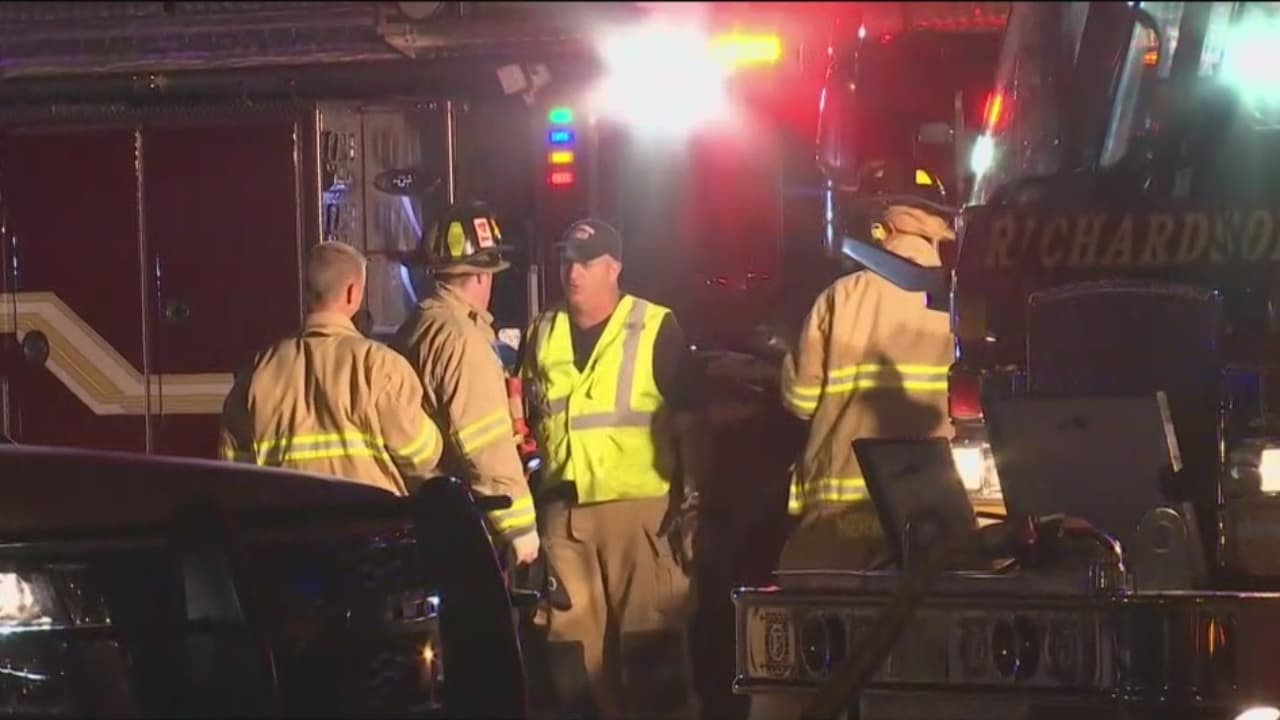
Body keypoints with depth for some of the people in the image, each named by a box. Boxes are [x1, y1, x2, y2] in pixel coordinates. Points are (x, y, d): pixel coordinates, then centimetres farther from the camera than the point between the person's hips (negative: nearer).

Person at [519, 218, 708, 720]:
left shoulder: (655, 329, -1)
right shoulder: (542, 335, 12)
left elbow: (688, 420, -3)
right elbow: (524, 421, 19)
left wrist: (692, 499, -9)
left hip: (641, 507, -4)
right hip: (563, 509, 4)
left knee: (651, 640, -4)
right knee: (573, 640, 7)